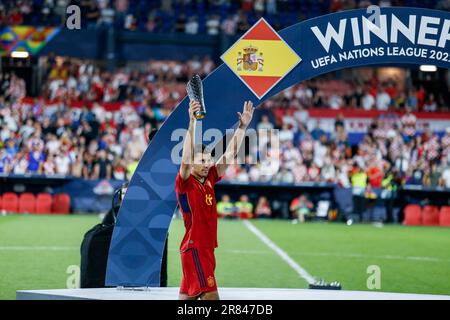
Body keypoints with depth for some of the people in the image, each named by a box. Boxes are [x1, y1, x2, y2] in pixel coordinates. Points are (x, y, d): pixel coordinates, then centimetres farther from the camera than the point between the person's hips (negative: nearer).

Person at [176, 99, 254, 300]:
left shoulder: (209, 180, 9)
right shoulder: (184, 183, -10)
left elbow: (229, 155, 11)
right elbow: (186, 158, -28)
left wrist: (242, 127, 5)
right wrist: (192, 123, -38)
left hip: (207, 248, 8)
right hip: (194, 248, -8)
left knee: (188, 296, 10)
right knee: (210, 296, -14)